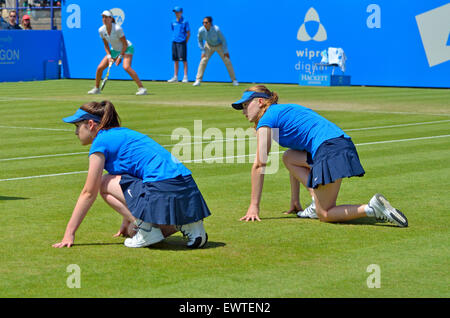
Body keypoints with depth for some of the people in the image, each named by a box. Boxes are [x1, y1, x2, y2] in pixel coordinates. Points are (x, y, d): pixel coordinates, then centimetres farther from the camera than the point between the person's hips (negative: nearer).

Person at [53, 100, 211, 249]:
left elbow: (88, 193, 0)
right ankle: (186, 223, 10)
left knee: (104, 183, 2)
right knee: (133, 231, 24)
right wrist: (127, 222, 40)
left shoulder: (101, 141, -1)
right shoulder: (123, 134, 25)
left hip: (163, 191, -10)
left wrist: (69, 233, 5)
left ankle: (147, 228, -6)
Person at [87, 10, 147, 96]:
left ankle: (141, 88, -29)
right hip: (114, 50, 6)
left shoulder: (118, 29, -28)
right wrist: (109, 56, -10)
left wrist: (120, 57, -20)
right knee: (99, 68, -4)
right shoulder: (101, 30, -11)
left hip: (127, 49, -6)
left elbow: (125, 44, -20)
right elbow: (106, 45, 2)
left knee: (126, 67, -31)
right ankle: (96, 88, 18)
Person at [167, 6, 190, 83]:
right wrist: (174, 40, 11)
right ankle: (175, 77, 10)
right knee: (175, 60, 7)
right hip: (174, 42, 6)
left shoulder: (185, 22, -5)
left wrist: (185, 42, -6)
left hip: (182, 43, -6)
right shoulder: (173, 22, 12)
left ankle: (185, 77, -7)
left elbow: (188, 33, -4)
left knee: (184, 60, -7)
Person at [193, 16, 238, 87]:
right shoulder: (201, 30, -27)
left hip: (219, 46, -2)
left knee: (227, 61, -4)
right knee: (203, 60, -13)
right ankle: (198, 80, -8)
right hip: (209, 46, 2)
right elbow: (200, 40, -7)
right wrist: (203, 51, -11)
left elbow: (223, 40, -23)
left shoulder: (216, 29, -36)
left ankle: (234, 80, 9)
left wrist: (226, 51, -20)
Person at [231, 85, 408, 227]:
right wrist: (295, 199, 35)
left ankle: (372, 208, -17)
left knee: (325, 215, -2)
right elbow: (295, 160, 34)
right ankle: (319, 201, 11)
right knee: (289, 157, 24)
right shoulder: (284, 112, 31)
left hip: (330, 149, -9)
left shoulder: (267, 119, 4)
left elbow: (259, 165, 2)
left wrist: (254, 207, 4)